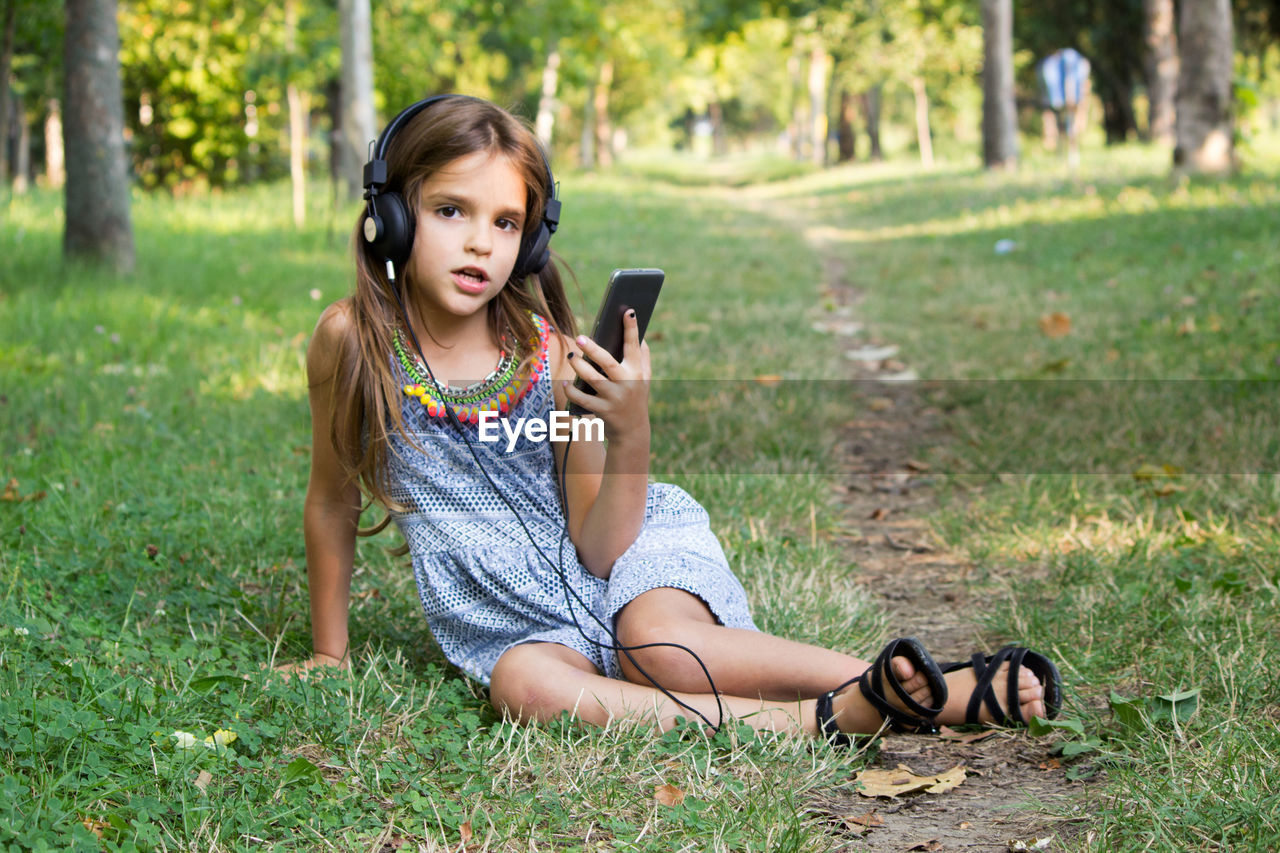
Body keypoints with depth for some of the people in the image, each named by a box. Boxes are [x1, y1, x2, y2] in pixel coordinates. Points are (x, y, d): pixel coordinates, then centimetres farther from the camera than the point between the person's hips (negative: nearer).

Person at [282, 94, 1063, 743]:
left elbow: (599, 550, -12)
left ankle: (944, 688, -30)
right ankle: (832, 720, -37)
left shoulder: (556, 361, -13)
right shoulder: (353, 338, -13)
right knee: (524, 685, -34)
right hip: (515, 618, 1)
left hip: (632, 548, 0)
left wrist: (630, 433, -29)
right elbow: (333, 501, 0)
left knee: (661, 647, -34)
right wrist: (330, 655, 7)